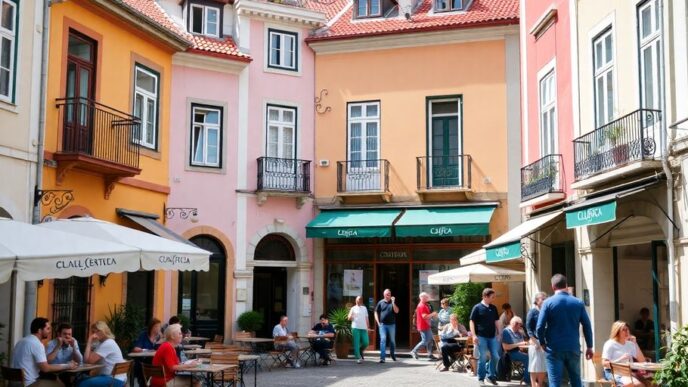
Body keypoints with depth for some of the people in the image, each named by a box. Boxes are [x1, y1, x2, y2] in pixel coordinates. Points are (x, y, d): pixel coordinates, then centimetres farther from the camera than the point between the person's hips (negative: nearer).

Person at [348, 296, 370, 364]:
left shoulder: (364, 308, 16)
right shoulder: (353, 308, 6)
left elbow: (366, 318, 18)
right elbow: (349, 318, 4)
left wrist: (367, 327, 13)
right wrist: (351, 315, -18)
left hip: (363, 328, 3)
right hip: (356, 328, -3)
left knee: (366, 342, -3)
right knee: (356, 343, -6)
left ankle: (360, 351, 26)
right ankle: (358, 358, -1)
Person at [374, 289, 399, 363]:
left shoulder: (393, 302, 4)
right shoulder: (381, 302, 3)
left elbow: (396, 311, -10)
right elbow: (376, 312, 6)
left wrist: (393, 302, -18)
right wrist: (378, 322, -3)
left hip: (391, 324, 2)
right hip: (382, 324, -2)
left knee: (392, 340, 13)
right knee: (383, 340, -10)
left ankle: (392, 354, 35)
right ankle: (382, 357, -12)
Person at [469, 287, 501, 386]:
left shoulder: (493, 308, 10)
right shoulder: (477, 307, -6)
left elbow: (496, 321, 17)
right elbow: (472, 322, -7)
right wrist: (474, 335, -14)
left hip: (492, 336, 5)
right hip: (481, 337, -5)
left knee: (495, 357, 4)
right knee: (483, 358, -2)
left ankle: (491, 375, 21)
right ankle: (481, 378, 10)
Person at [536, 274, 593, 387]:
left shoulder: (548, 303, -5)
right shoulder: (578, 303, 3)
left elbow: (540, 327, -9)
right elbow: (587, 326, 3)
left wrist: (542, 343, 7)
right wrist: (589, 347, 11)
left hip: (554, 349, -3)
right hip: (573, 349, 3)